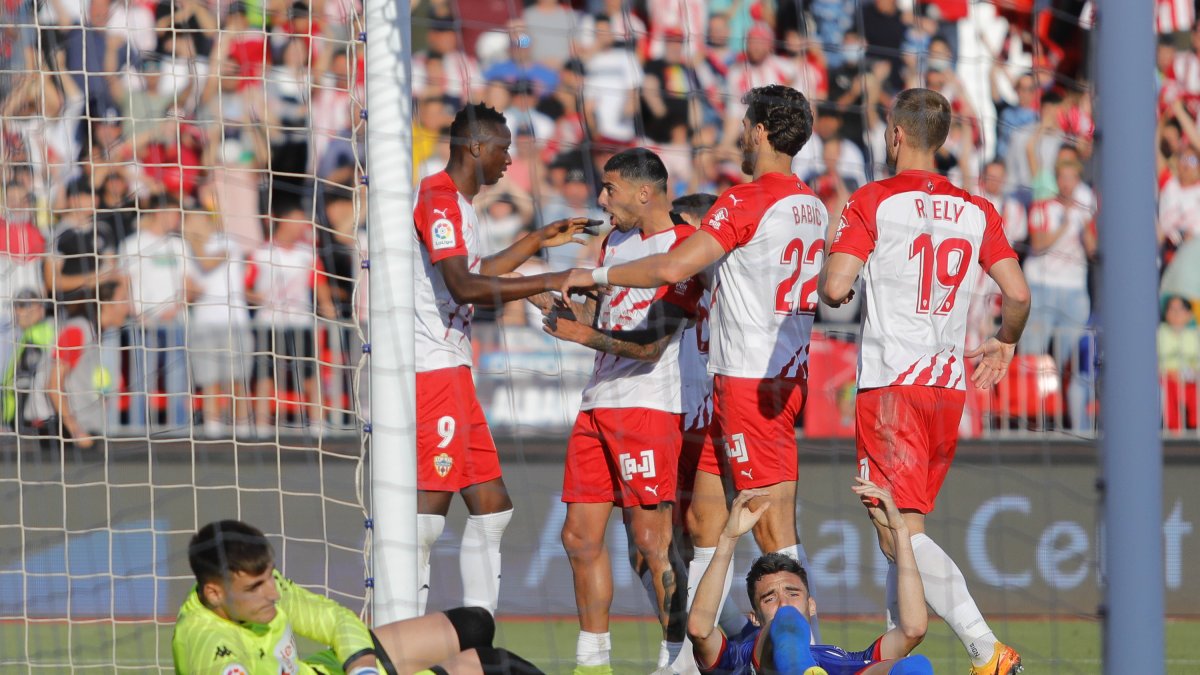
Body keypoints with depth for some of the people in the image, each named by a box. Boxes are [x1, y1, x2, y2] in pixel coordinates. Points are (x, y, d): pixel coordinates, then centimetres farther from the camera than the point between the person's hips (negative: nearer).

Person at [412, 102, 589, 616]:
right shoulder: (439, 198, -13)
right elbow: (464, 287, -26)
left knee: (491, 507, 11)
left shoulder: (457, 202, 19)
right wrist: (547, 282, -26)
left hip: (452, 370, 11)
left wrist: (536, 242, 36)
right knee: (429, 507, -12)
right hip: (433, 368, -11)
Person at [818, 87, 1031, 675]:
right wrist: (1005, 343, 23)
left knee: (902, 535, -11)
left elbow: (833, 287, -14)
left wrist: (833, 290, 10)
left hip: (890, 384, -6)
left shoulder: (873, 202, -5)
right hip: (949, 383, 6)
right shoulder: (977, 211, 9)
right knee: (903, 530, 18)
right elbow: (1017, 294, 2)